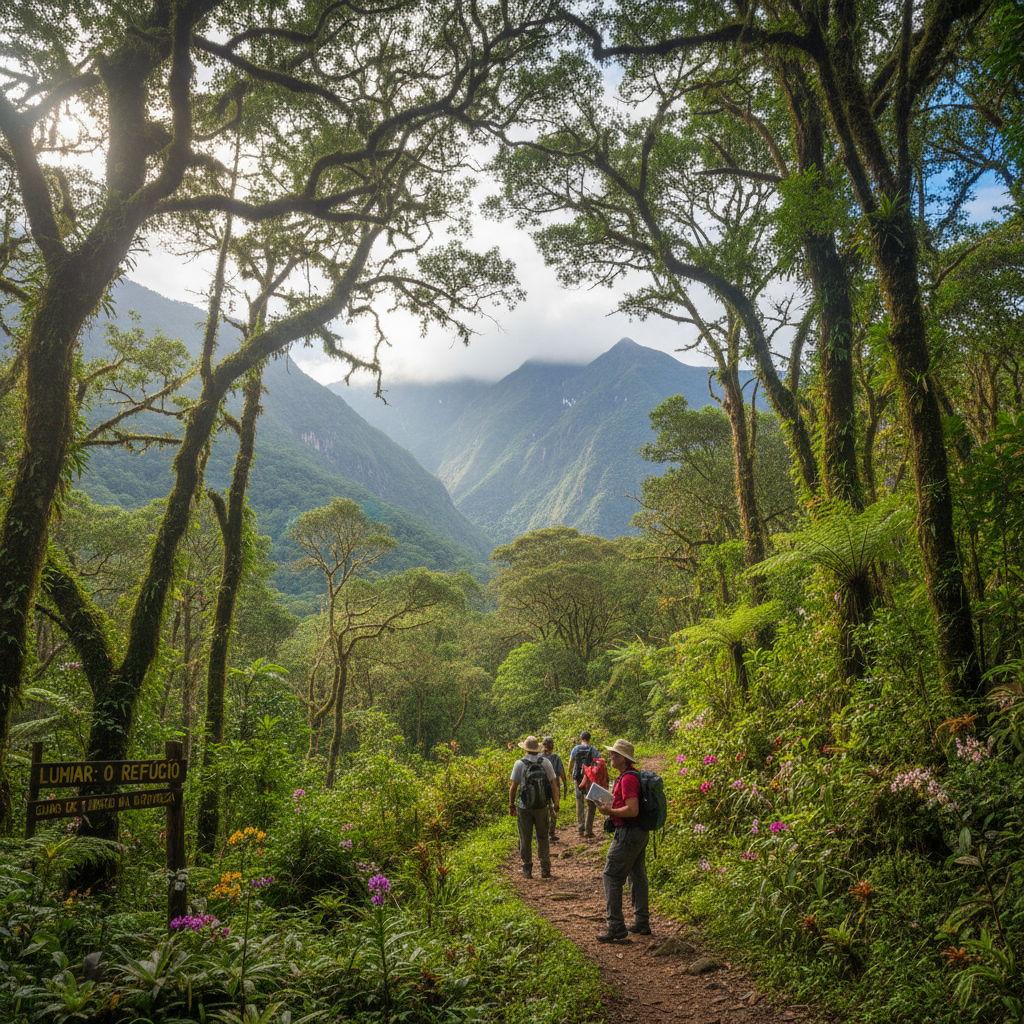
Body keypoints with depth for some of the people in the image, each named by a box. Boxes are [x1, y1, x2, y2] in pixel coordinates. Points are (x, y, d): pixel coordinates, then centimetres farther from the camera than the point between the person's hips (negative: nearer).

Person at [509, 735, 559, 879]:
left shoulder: (519, 764, -7)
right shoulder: (546, 763, -2)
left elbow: (513, 787, -6)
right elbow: (554, 785, -1)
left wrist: (511, 805, 5)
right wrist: (556, 804, 8)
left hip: (524, 807, -2)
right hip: (542, 807, 2)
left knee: (525, 840, 9)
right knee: (542, 838, 13)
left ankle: (527, 870, 14)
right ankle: (545, 870, 12)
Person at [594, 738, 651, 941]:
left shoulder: (627, 779, -21)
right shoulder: (634, 774, 11)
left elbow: (632, 810, -27)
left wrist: (609, 810, -17)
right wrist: (611, 805, 14)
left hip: (628, 833, -11)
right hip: (640, 832, 11)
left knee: (612, 877, -4)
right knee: (637, 875, 16)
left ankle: (615, 927, -2)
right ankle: (642, 923, 24)